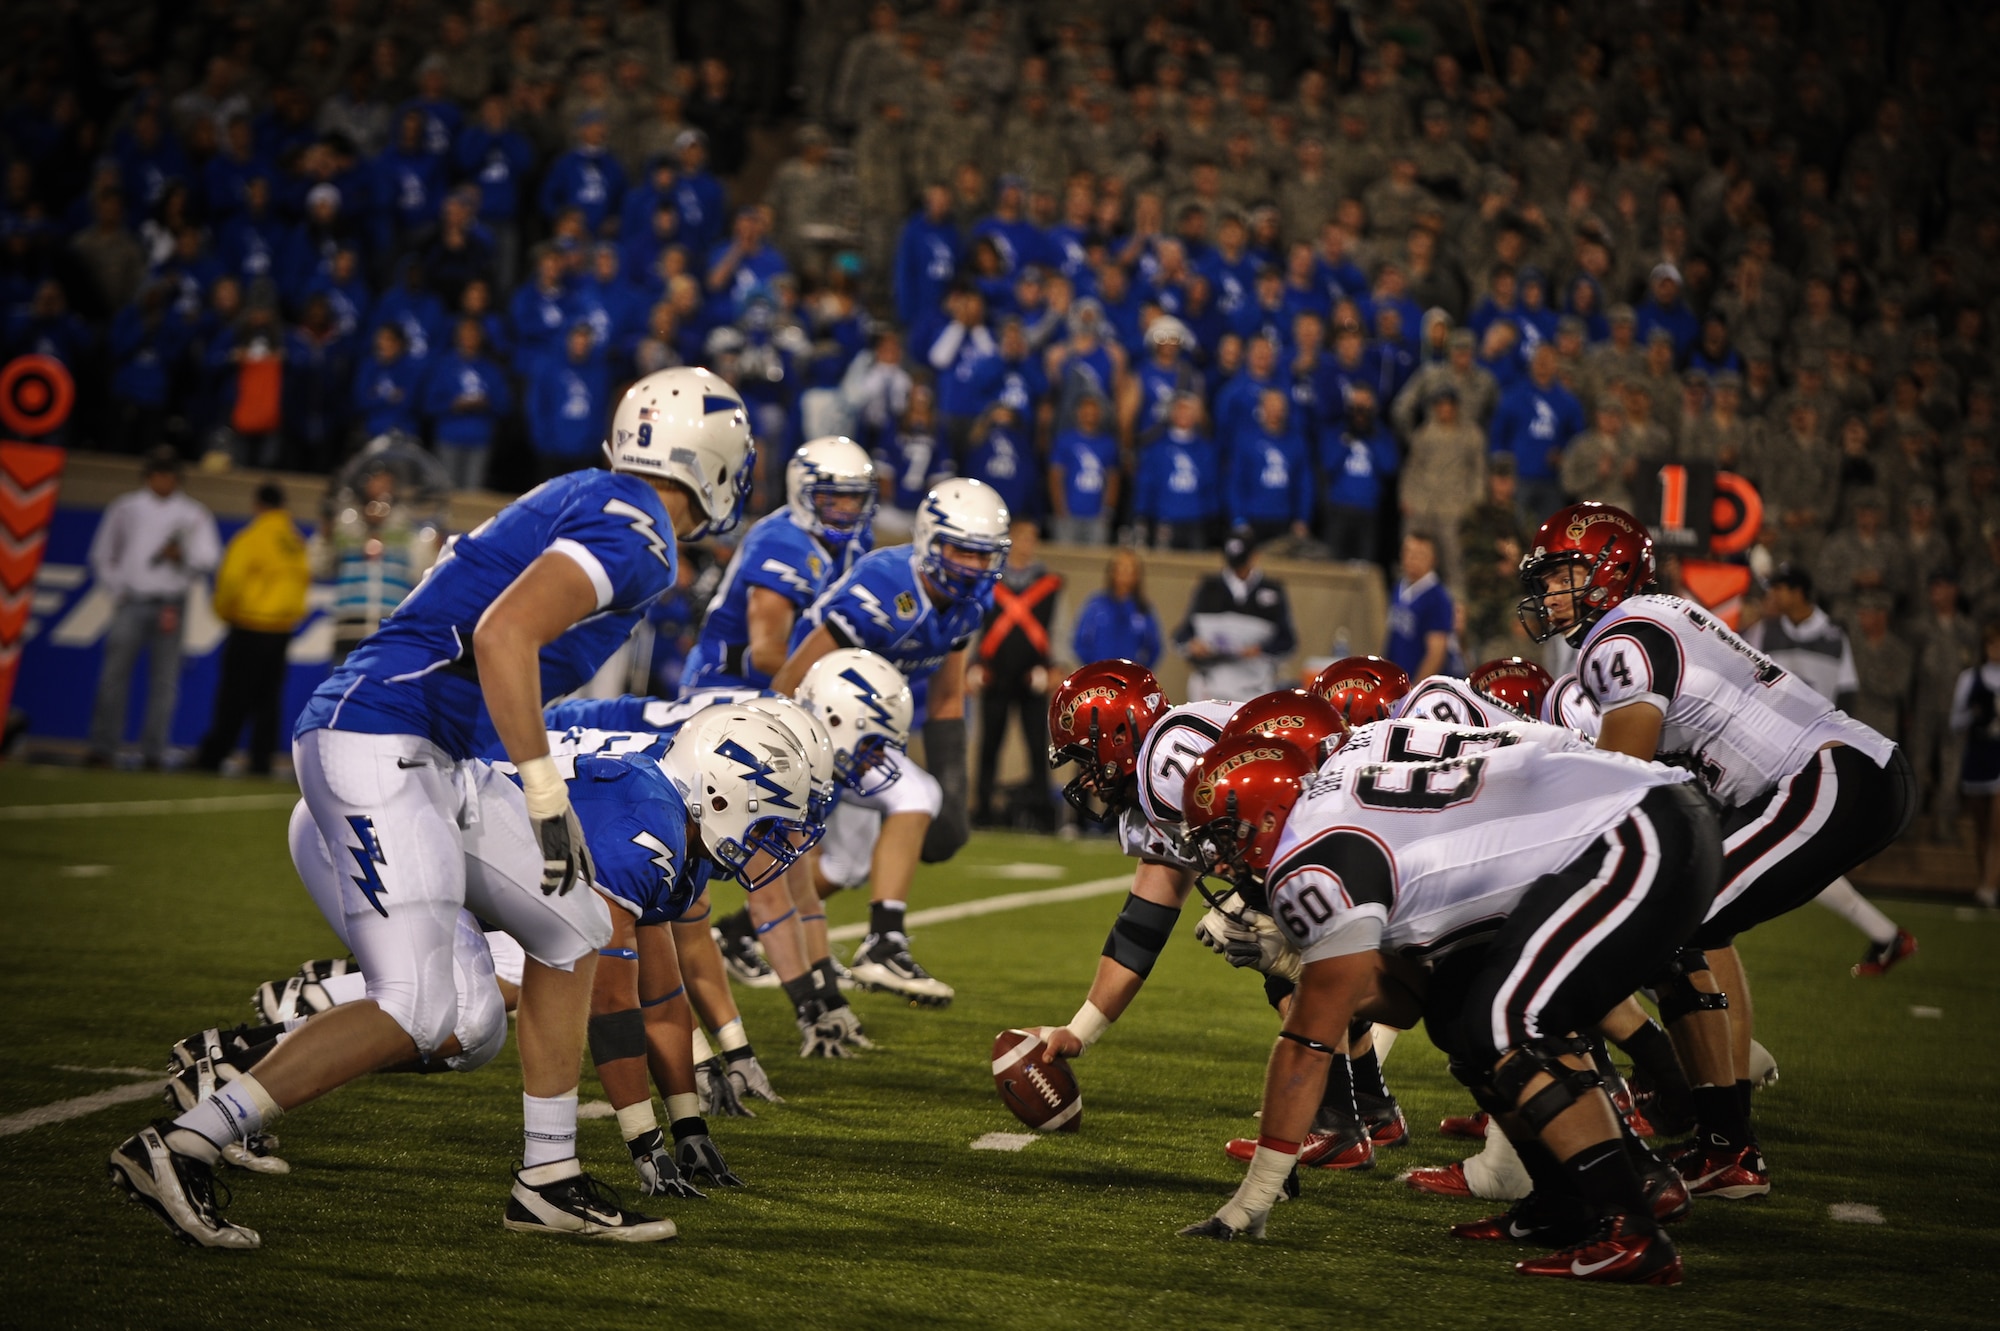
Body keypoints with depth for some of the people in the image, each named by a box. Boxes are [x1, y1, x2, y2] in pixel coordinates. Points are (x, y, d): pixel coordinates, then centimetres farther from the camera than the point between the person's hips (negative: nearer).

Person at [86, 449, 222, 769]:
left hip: (170, 607, 0)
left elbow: (207, 559, 2)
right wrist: (116, 591, 3)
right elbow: (101, 555, 14)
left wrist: (182, 555, -16)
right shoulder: (125, 508, 10)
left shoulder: (194, 514, 9)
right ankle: (102, 751, -5)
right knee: (114, 675, -7)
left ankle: (153, 754, 1)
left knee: (164, 681, -2)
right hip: (131, 603, 0)